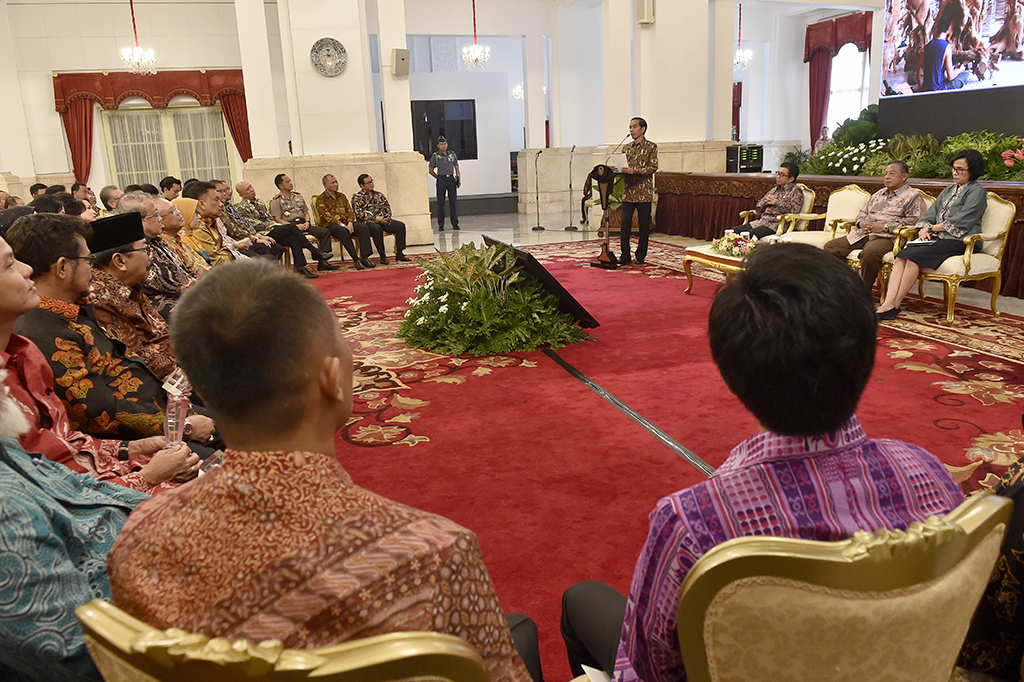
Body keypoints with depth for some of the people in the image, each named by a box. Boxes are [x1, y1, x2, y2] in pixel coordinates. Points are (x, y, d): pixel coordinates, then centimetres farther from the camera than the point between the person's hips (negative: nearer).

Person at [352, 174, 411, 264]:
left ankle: (399, 254, -18)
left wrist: (387, 216, -4)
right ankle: (383, 256, -32)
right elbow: (359, 213, -9)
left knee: (400, 225, -17)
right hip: (369, 222, -5)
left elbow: (387, 207, 19)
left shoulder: (379, 195, 22)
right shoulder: (357, 197, 4)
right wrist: (375, 219, -17)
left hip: (384, 220, 5)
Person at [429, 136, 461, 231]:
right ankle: (441, 225, 4)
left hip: (451, 179, 2)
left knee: (454, 202, 2)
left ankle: (455, 224, 9)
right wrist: (439, 178, 9)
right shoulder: (435, 156, 2)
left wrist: (459, 180, 3)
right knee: (440, 203, 0)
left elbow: (457, 169, 12)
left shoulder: (452, 155, 10)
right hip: (441, 180, -2)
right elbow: (430, 170, 7)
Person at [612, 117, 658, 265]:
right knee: (625, 223, -1)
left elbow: (653, 167, -10)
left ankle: (641, 255, 13)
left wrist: (634, 171, -21)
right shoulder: (626, 148, 15)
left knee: (644, 224, 2)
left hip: (644, 192, -4)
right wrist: (618, 169, -4)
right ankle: (625, 255, 5)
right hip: (628, 191, 4)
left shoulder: (651, 147, -1)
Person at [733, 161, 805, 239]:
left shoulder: (796, 191, 1)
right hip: (761, 221, 8)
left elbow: (794, 211, -15)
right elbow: (758, 207, 24)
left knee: (749, 234, -32)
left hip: (776, 224, -8)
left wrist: (776, 202, -10)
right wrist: (765, 201, 1)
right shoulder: (775, 189, 22)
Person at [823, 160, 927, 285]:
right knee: (830, 247, -12)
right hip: (862, 234, 7)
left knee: (870, 252, -41)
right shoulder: (878, 194, 29)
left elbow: (914, 220, -8)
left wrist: (885, 227, -14)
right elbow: (863, 212, 33)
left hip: (886, 236, -7)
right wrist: (862, 222, 7)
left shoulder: (913, 196, 6)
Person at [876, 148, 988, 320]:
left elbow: (960, 222, -9)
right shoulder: (948, 191, 26)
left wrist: (932, 228, -3)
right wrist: (923, 230, -2)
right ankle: (888, 303, -35)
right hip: (938, 239, 7)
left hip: (959, 241, -7)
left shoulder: (977, 191, 2)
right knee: (901, 256, -22)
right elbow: (930, 214, 19)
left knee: (914, 256, -30)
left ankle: (894, 306, -28)